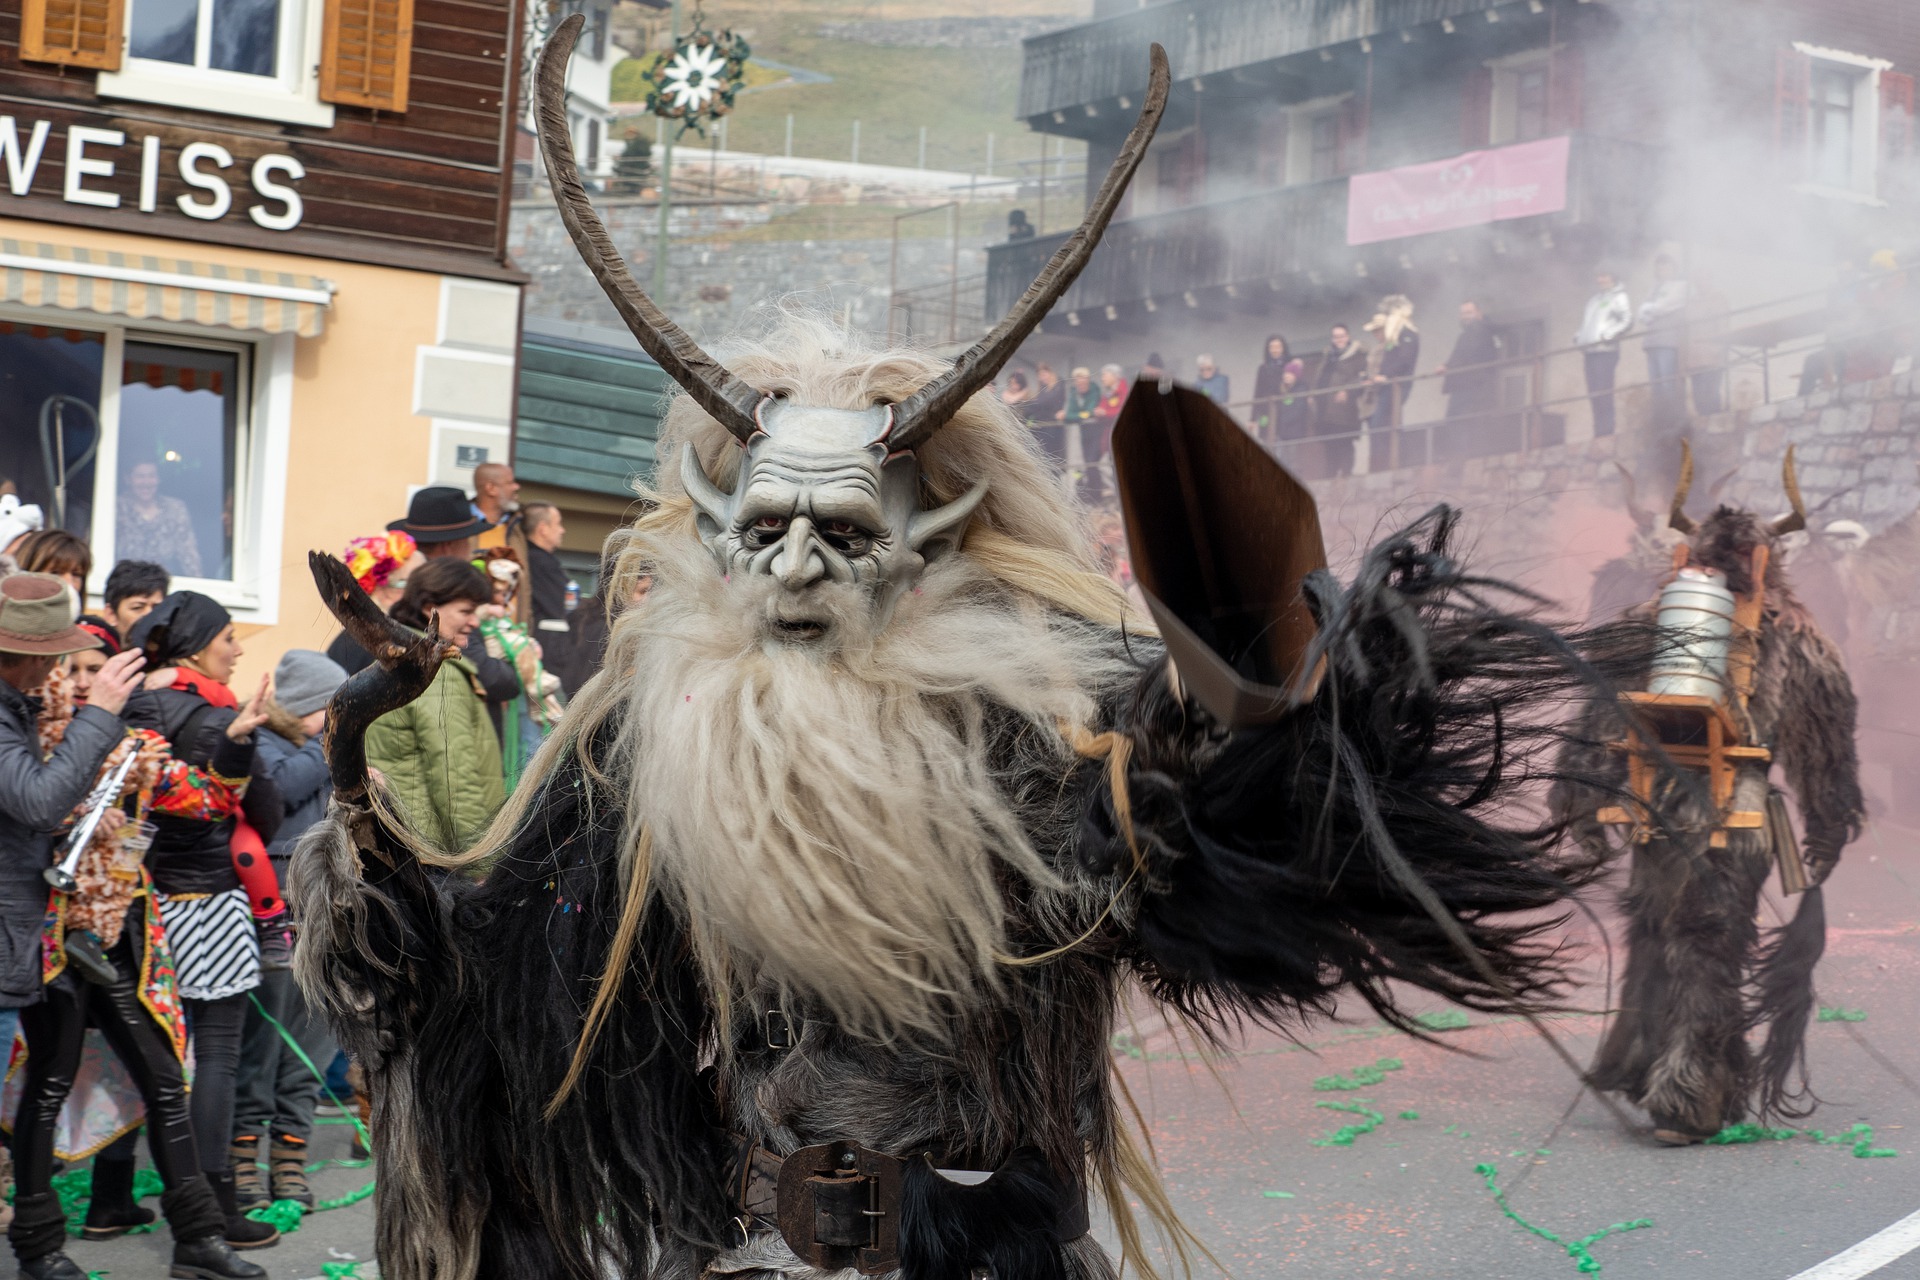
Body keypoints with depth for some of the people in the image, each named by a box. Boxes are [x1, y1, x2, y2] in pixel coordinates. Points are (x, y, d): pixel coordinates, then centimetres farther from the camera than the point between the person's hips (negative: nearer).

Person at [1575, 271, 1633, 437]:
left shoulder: (1617, 297, 4)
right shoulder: (1593, 300, 25)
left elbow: (1627, 319, -7)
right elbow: (1585, 322, 31)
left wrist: (1609, 334, -17)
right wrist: (1579, 337, 12)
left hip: (1605, 349, -7)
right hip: (1590, 351, 7)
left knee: (1602, 392, -13)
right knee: (1593, 394, 4)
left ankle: (1606, 430, -15)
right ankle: (1598, 431, 5)